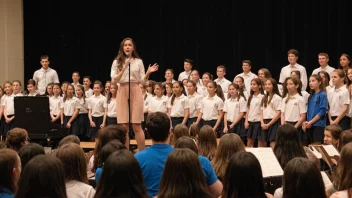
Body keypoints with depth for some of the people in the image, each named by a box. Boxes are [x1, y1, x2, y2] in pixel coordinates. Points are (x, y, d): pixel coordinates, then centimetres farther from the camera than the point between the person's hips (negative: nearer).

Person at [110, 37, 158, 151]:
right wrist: (124, 68, -14)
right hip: (122, 93, 1)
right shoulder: (116, 62, 6)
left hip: (135, 92, -1)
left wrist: (148, 73, -12)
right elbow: (114, 80, -4)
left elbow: (143, 81, 6)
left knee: (137, 126, -4)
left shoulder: (139, 62, 7)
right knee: (124, 126, 0)